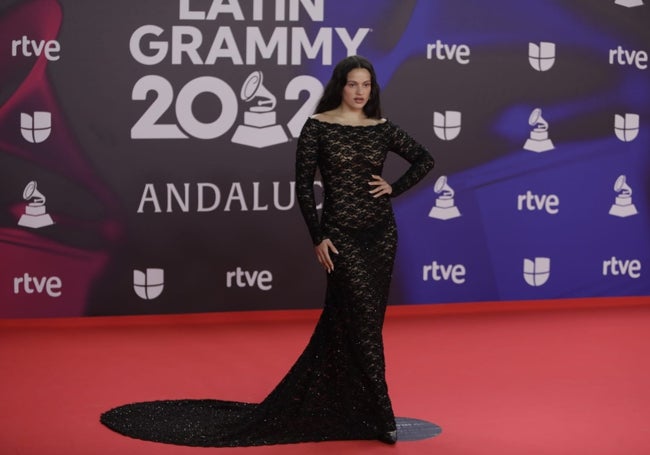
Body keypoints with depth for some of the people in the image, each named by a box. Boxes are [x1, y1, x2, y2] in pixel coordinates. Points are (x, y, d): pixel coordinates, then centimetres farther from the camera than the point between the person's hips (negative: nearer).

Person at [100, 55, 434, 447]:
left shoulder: (382, 128, 5)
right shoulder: (318, 126, -6)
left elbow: (425, 159, 16)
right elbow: (304, 183, -6)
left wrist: (395, 188, 2)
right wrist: (318, 237, -11)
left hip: (382, 232, 5)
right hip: (342, 234, -5)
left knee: (344, 322, 9)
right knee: (364, 322, -8)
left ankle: (319, 407, 22)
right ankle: (380, 417, 0)